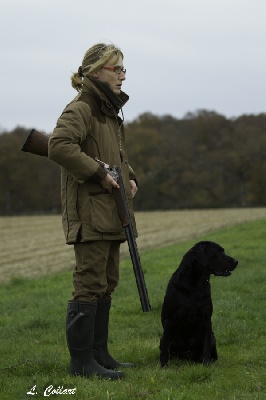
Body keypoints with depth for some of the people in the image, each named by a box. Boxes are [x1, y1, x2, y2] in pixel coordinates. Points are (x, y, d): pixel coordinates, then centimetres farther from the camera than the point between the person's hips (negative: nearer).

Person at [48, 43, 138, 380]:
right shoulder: (80, 109, -12)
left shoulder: (110, 111, 18)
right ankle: (81, 360, -2)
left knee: (106, 283, 13)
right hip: (89, 210, -10)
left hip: (110, 213, 10)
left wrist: (129, 176, 11)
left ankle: (99, 354, 22)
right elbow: (59, 145, -29)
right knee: (90, 283, -8)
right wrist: (98, 172, -24)